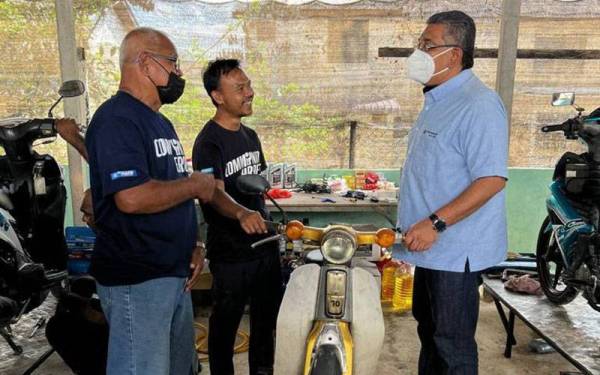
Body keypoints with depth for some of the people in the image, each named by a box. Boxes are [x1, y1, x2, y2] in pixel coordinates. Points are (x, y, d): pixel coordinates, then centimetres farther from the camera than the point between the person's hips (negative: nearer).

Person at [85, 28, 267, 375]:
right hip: (136, 279, -9)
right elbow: (131, 198, -30)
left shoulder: (161, 123, 15)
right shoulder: (116, 119, -16)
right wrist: (195, 184, -15)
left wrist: (192, 245, 9)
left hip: (174, 273, 10)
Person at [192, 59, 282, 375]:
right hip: (231, 252, -8)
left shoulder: (250, 136, 11)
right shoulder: (208, 142, -15)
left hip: (265, 243, 8)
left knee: (267, 318, 20)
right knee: (225, 324, 8)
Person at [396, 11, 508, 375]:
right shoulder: (438, 101, 12)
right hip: (430, 246, 10)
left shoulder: (478, 105, -19)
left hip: (455, 250, -10)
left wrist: (436, 223, -26)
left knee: (453, 344, 3)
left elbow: (492, 178, -25)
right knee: (429, 330, 23)